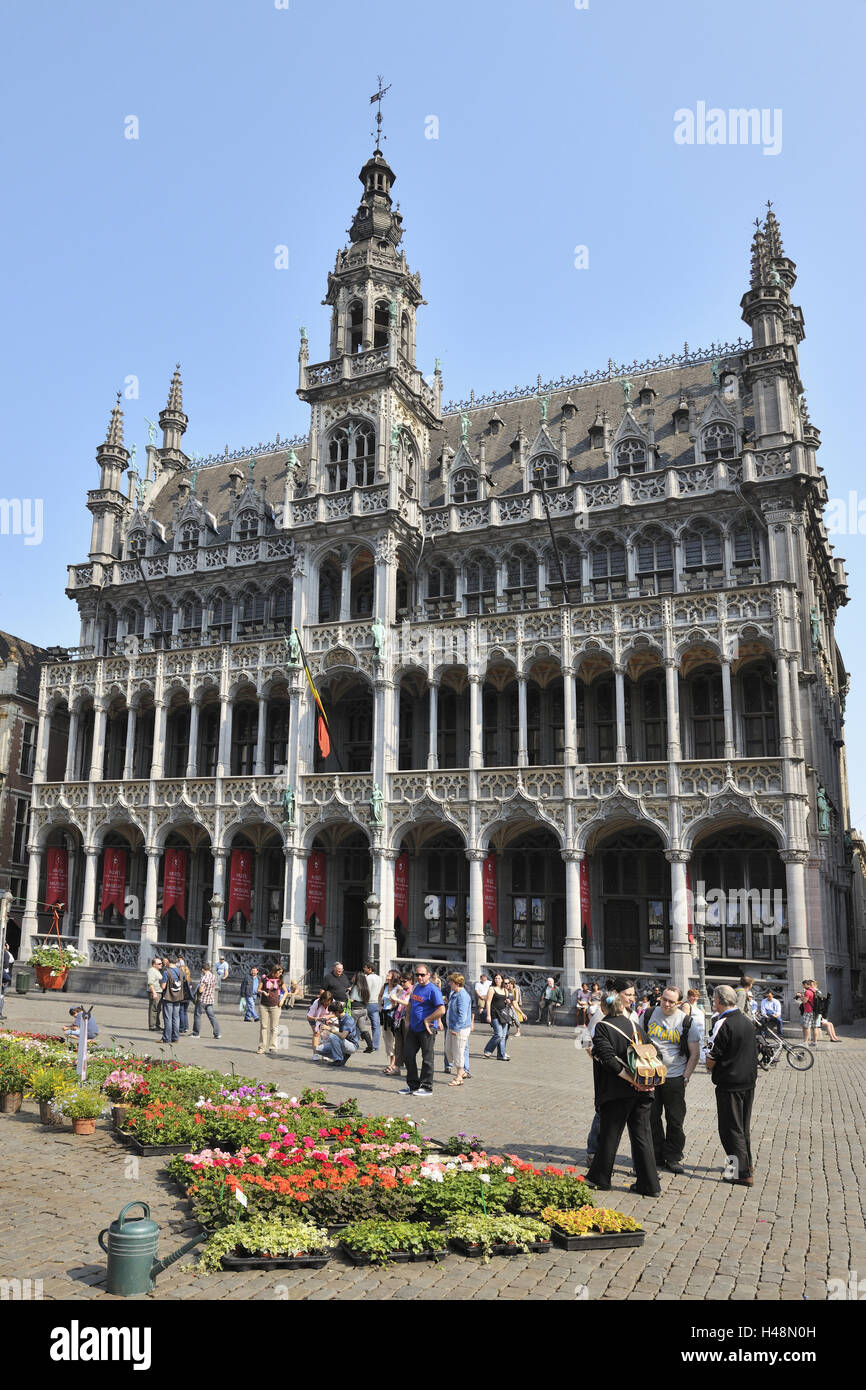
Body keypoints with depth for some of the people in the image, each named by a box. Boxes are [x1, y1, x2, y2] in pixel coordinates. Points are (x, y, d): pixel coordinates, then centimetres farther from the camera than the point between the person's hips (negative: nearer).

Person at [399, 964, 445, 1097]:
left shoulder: (433, 990, -14)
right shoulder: (415, 987, 11)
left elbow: (441, 1010, -22)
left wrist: (427, 1020, -16)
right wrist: (408, 1021, 15)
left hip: (427, 1030, -8)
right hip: (413, 1029, 8)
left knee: (427, 1058, 1)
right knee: (409, 1055, 11)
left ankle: (426, 1087, 11)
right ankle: (413, 1085, 22)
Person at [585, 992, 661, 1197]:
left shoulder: (602, 1027, -7)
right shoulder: (635, 1027, 8)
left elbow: (608, 1058, -18)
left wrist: (631, 1079, -16)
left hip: (617, 1092, -4)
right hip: (642, 1092, 4)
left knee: (609, 1135, 7)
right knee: (642, 1135, 11)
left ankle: (600, 1179, 19)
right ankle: (649, 1184, 14)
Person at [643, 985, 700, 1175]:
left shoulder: (687, 1022, -4)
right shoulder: (649, 1015, 0)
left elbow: (695, 1053, 0)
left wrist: (686, 1076, -6)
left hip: (674, 1078, -2)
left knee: (675, 1120, 3)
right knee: (651, 1118, 7)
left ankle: (673, 1158, 16)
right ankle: (655, 1156, 20)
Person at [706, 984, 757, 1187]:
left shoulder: (723, 1024, -20)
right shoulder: (747, 1021, 5)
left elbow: (712, 1058, -17)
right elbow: (753, 1052, 14)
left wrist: (709, 1067, 4)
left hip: (729, 1083, -8)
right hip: (749, 1080, 8)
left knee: (731, 1129, 2)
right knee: (743, 1126, 21)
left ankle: (743, 1173, 3)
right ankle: (747, 1164, 33)